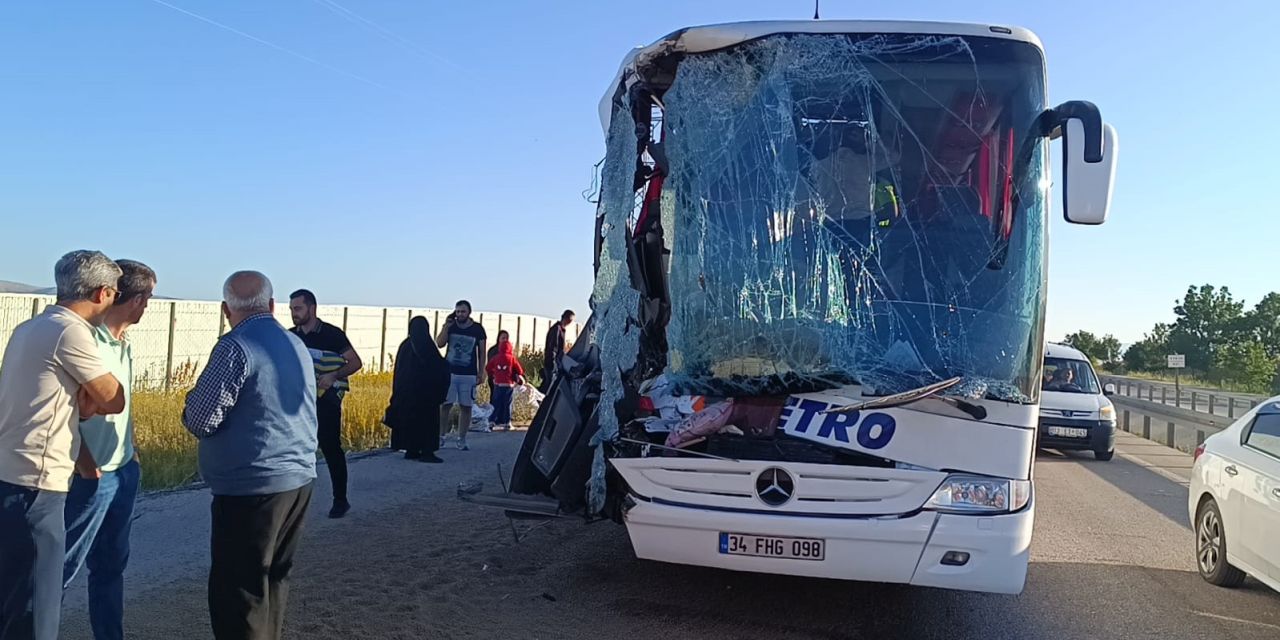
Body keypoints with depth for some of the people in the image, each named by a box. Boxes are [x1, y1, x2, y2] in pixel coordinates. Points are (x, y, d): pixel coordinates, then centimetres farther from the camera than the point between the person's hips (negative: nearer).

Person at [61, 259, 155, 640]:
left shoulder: (123, 345, 10)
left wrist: (133, 452, 12)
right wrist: (84, 460, -20)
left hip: (125, 472, 8)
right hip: (93, 475, -8)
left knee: (111, 565, 16)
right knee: (63, 566, 2)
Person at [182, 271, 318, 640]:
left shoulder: (236, 346, -13)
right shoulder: (297, 345, 11)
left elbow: (200, 420, -14)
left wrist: (192, 405, 5)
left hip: (251, 488, -8)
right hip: (299, 479, 8)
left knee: (237, 592, 0)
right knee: (273, 580, 18)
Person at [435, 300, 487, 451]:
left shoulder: (477, 329, 1)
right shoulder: (450, 326, 4)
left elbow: (482, 352, 5)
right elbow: (439, 344, -7)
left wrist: (481, 372, 0)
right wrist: (446, 326, -14)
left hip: (469, 375, -1)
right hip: (449, 372, 1)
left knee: (465, 407, 2)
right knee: (445, 405, -3)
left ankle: (462, 440, 8)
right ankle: (441, 437, 6)